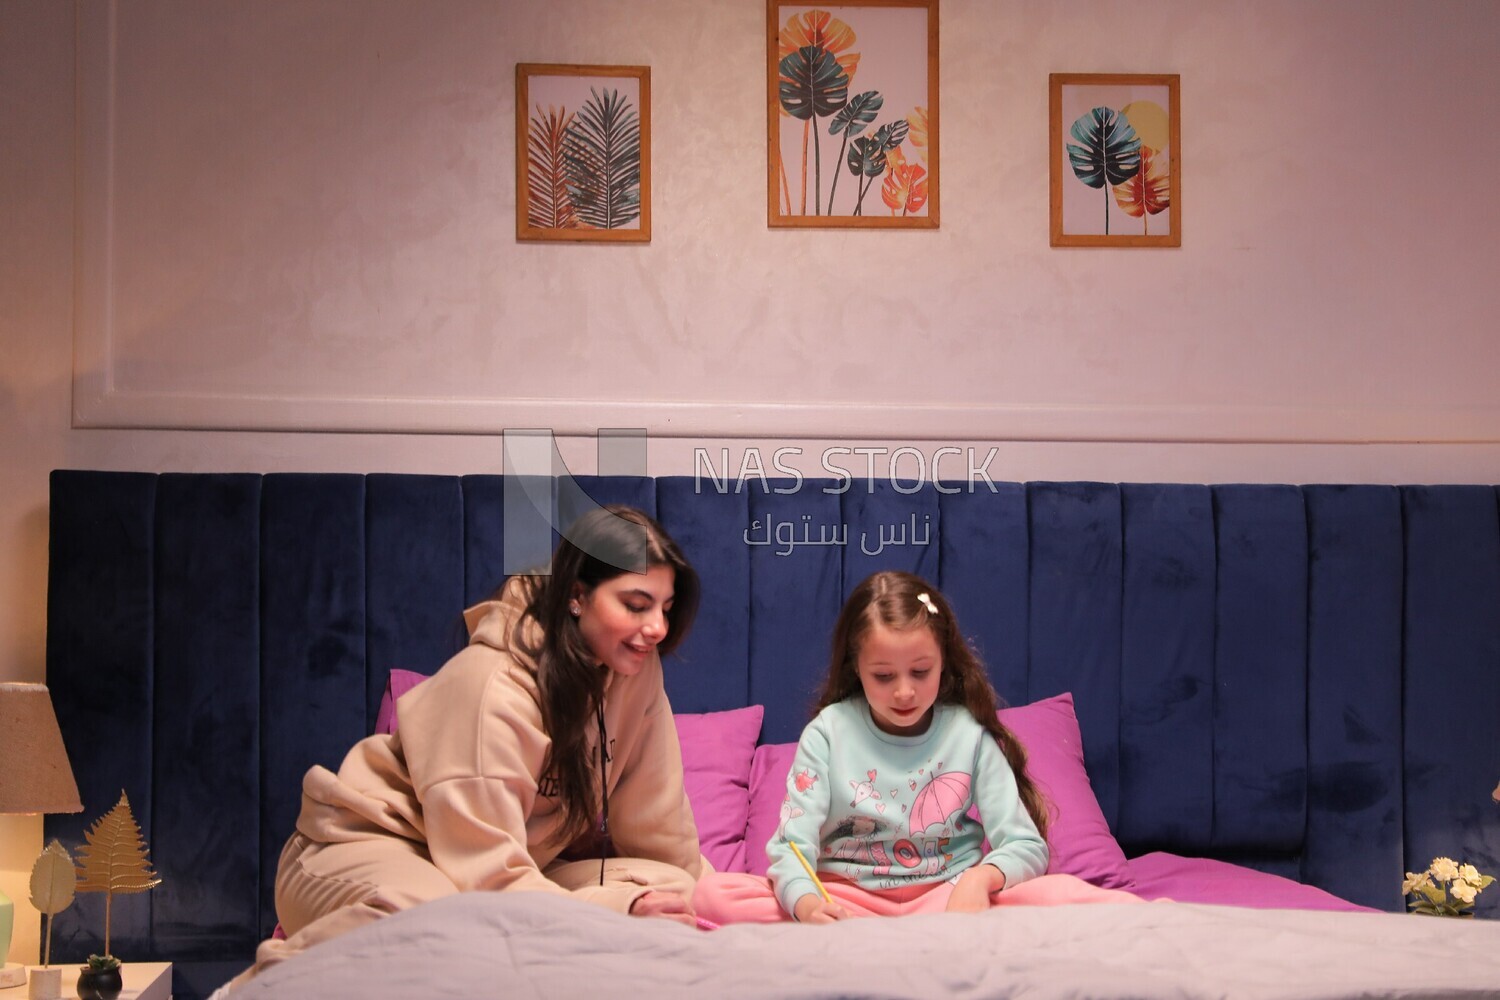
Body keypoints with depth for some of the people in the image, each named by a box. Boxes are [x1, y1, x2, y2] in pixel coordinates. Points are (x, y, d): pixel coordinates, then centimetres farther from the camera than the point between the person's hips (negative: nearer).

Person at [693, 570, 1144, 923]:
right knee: (713, 894, -24)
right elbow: (792, 845, -9)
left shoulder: (969, 733, 0)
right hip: (845, 897, 0)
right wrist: (806, 905, -33)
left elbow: (1026, 846, -2)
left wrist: (980, 878, -26)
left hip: (948, 896, 0)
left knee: (1061, 894, -27)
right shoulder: (828, 731, -2)